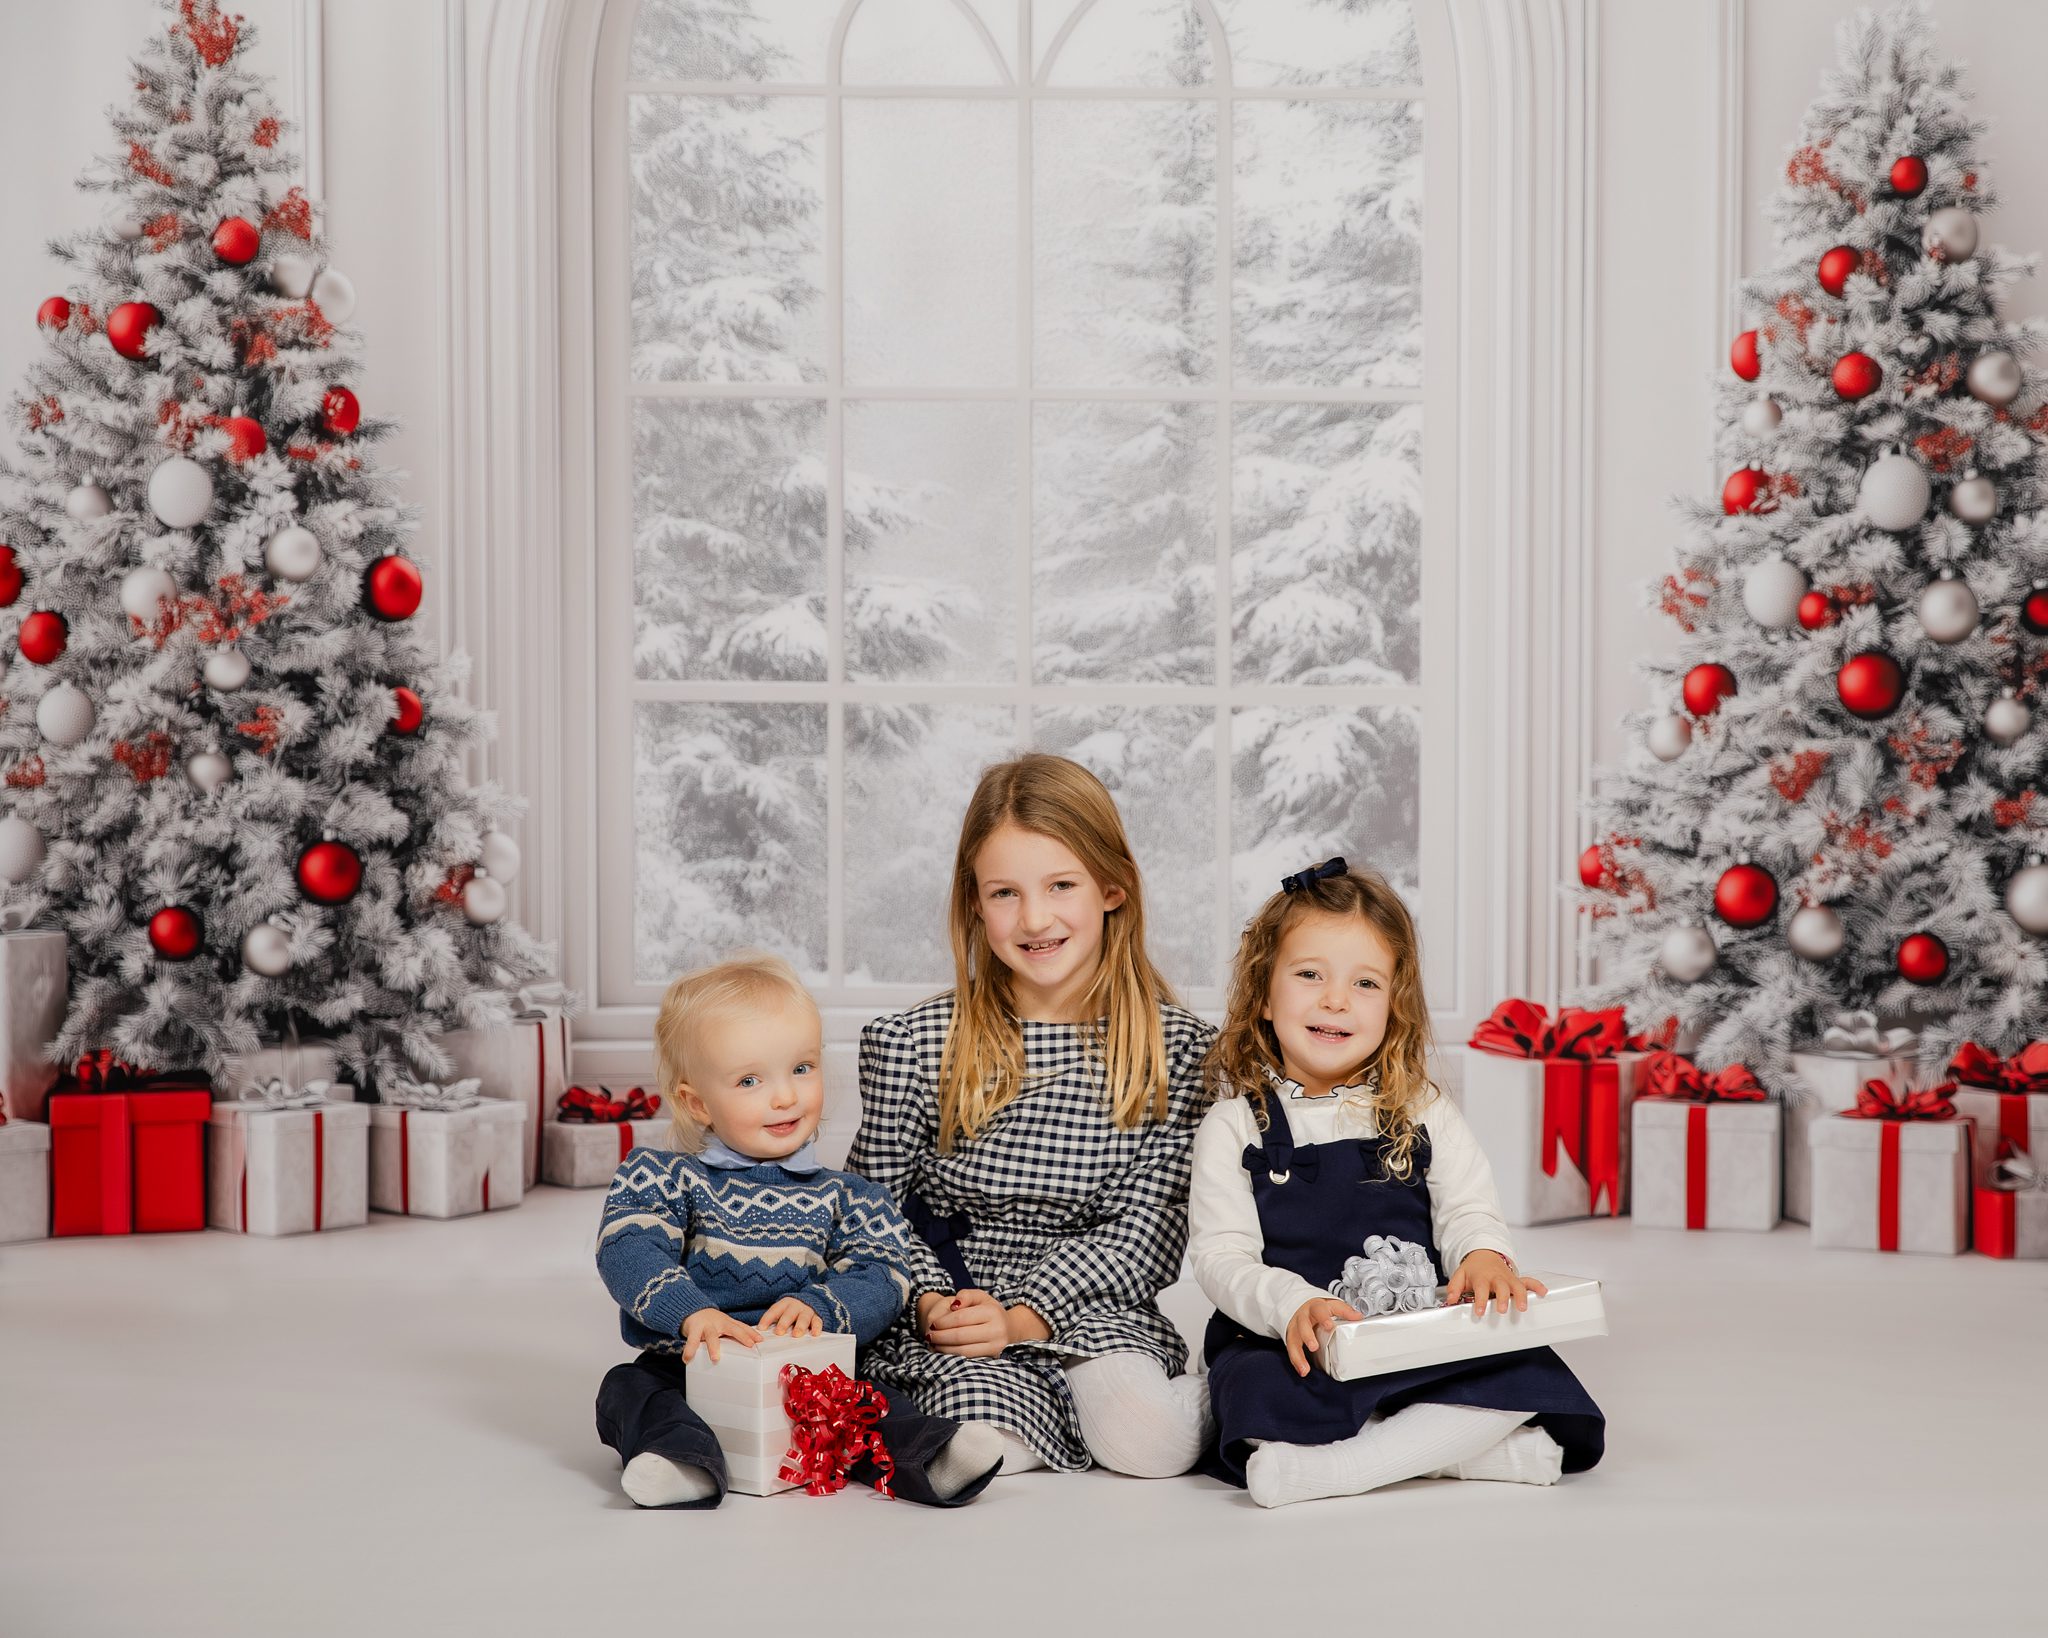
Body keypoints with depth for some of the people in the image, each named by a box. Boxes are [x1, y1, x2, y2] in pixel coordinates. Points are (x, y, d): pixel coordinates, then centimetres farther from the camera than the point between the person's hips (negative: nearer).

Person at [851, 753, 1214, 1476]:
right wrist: (931, 1303, -13)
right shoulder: (913, 1046, -1)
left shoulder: (1178, 1049, -1)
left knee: (1153, 1444, -29)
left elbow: (1146, 1229, -5)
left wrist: (1022, 1318, -17)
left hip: (1100, 1314, 0)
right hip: (946, 1334, 0)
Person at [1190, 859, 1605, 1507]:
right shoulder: (1234, 1127, 5)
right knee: (1259, 1398, -36)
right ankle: (1473, 1448, -30)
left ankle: (1325, 1467, -31)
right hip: (1292, 1350, -2)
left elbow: (1468, 1212, 5)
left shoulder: (1425, 1116, 13)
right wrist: (1295, 1305, -25)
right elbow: (1221, 1257, -3)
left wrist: (1485, 1258, -21)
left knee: (1523, 1376, -27)